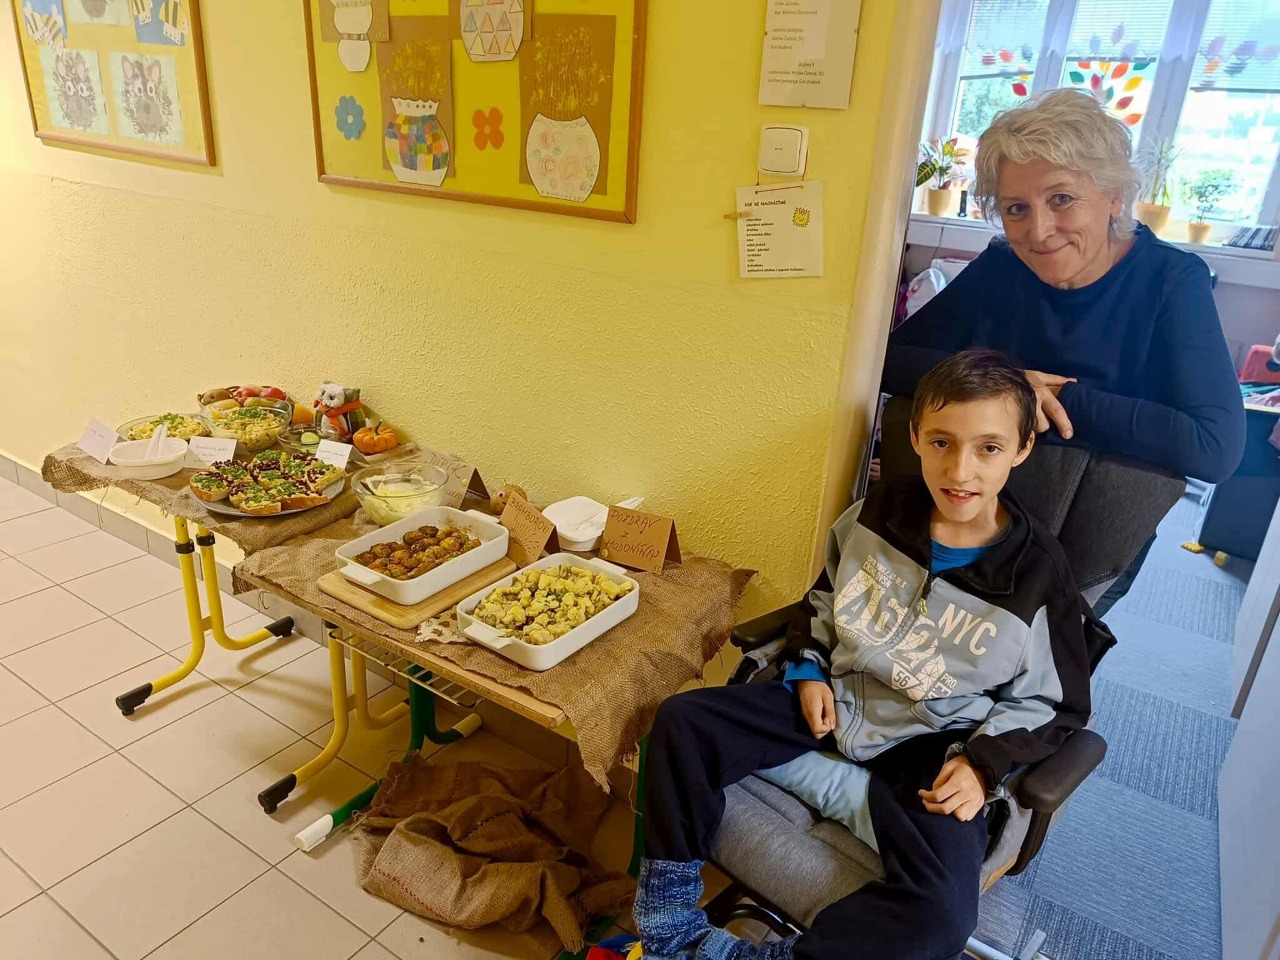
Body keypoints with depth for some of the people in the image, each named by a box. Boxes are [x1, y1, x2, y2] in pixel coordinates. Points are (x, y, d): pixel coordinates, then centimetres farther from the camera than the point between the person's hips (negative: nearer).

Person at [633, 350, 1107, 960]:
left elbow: (1053, 704, -1)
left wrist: (984, 762, -14)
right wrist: (809, 668, 0)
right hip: (834, 698, 4)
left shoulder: (1038, 579, -15)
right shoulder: (877, 513, -6)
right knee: (681, 723, -10)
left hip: (928, 743, -3)